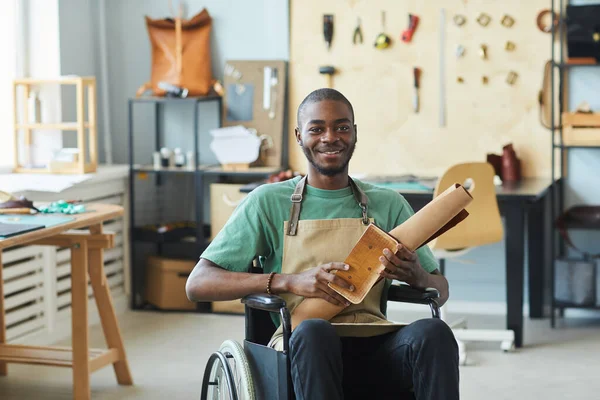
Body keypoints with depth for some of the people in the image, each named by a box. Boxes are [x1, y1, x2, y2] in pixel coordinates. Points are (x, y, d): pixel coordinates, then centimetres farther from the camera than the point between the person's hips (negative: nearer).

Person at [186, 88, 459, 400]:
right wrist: (290, 281, -14)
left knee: (433, 332, -31)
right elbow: (197, 285, 1)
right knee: (313, 331, -38)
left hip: (375, 345, 2)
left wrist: (415, 275, -8)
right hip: (305, 348, -2)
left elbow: (441, 292, 19)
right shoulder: (269, 202, 10)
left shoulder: (389, 205, 18)